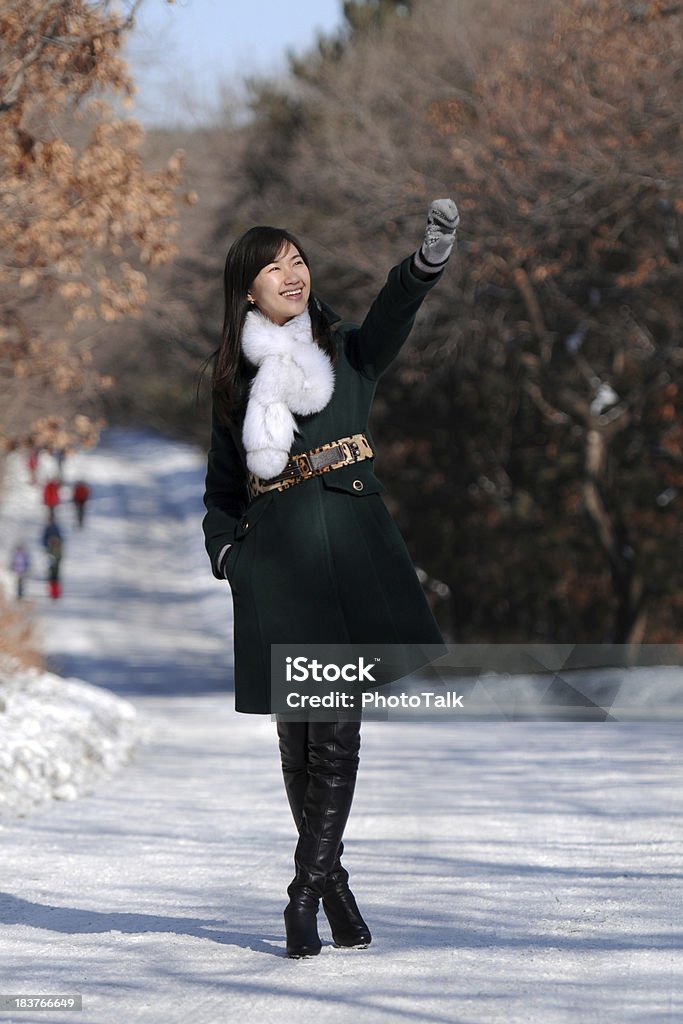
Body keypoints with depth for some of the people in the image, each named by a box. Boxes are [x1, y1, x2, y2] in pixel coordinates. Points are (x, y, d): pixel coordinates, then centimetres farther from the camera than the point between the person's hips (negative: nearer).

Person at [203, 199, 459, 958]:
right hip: (275, 561, 1)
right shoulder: (234, 379, 14)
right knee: (299, 731, 3)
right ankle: (334, 886, 15)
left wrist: (431, 253, -33)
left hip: (353, 549, -1)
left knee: (338, 728, -9)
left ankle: (307, 889, -5)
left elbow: (393, 310, -12)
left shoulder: (347, 352, 10)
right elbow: (222, 492, 21)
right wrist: (225, 555, 2)